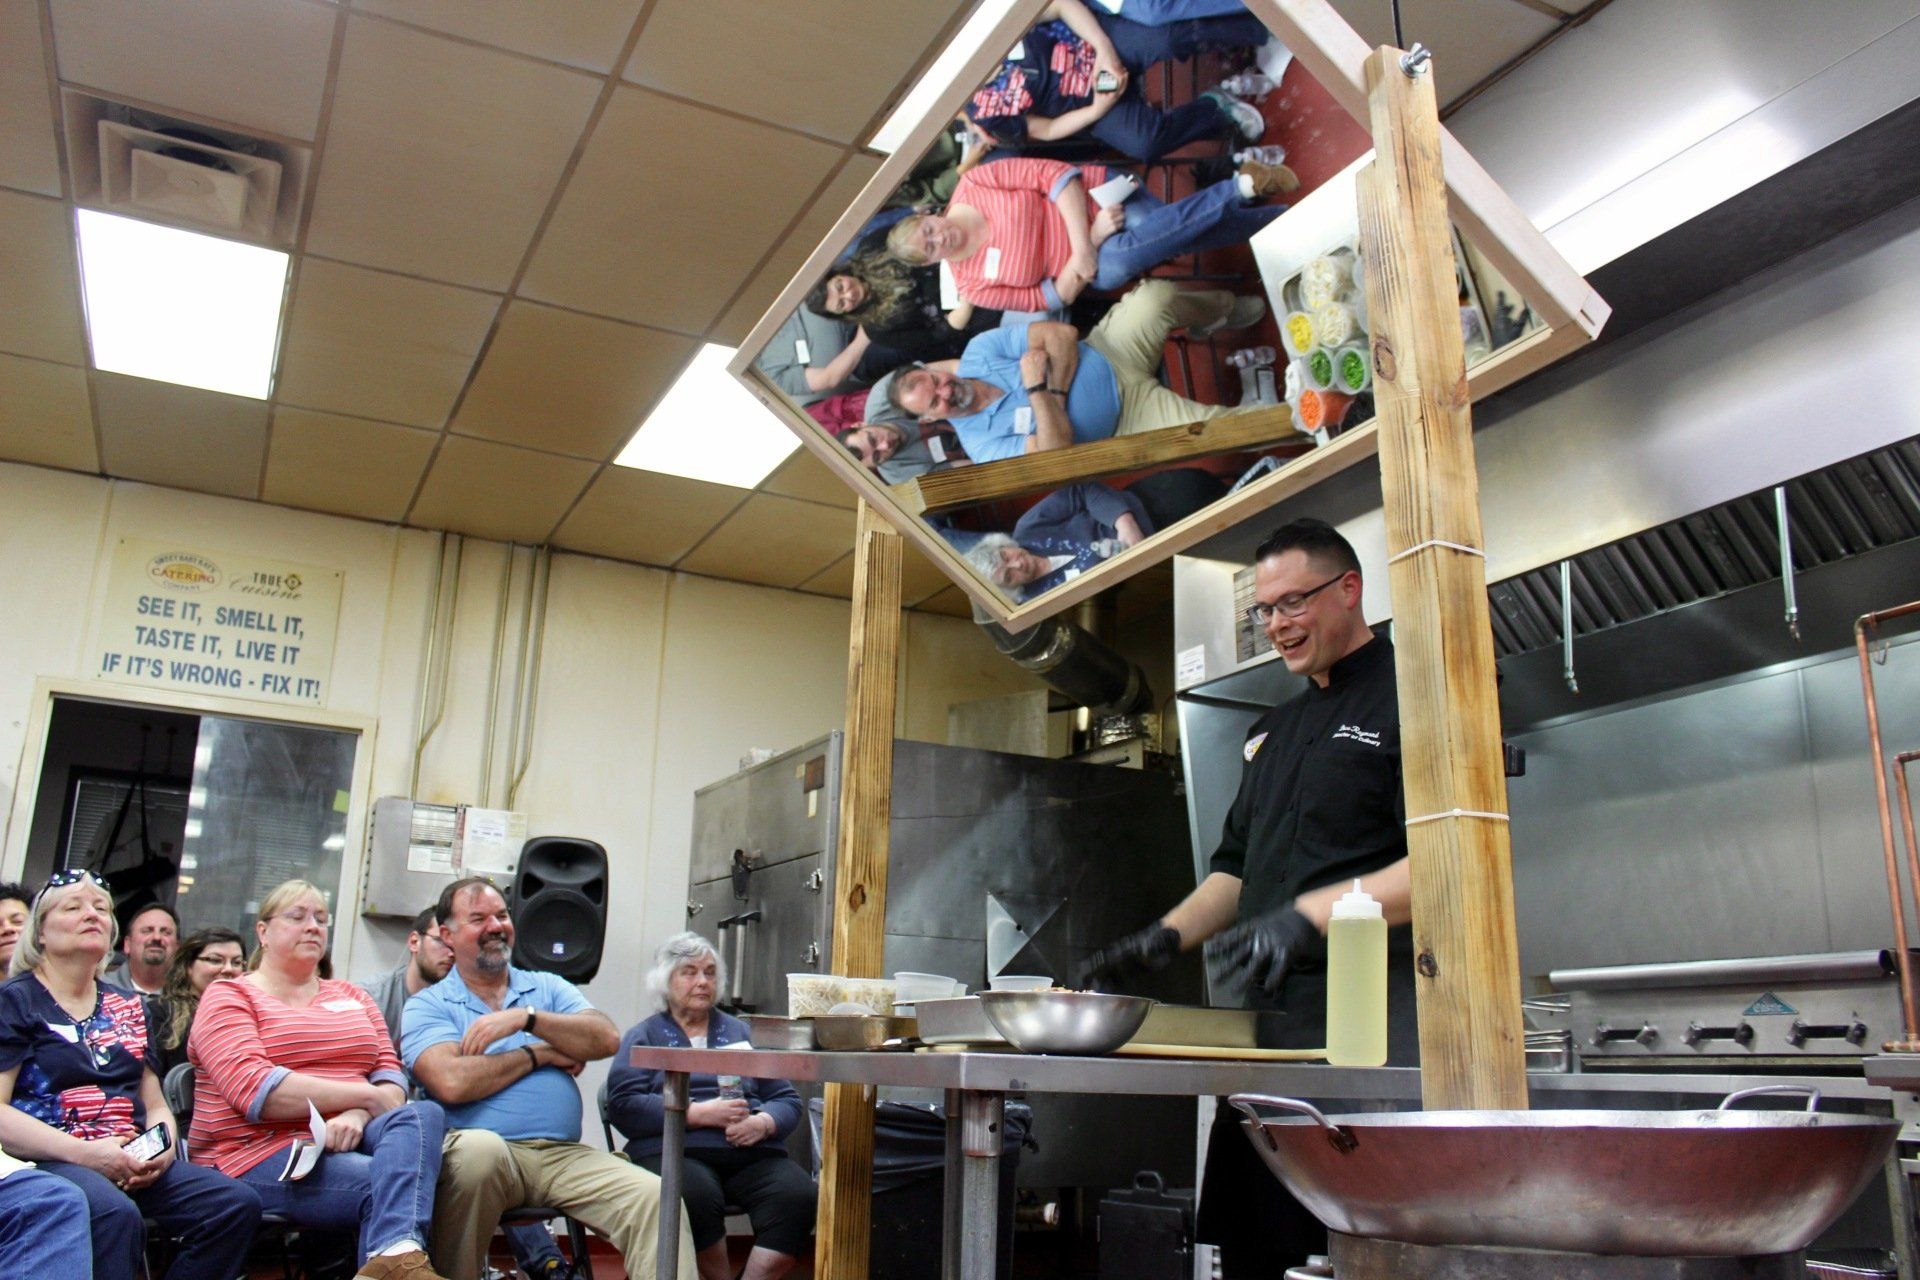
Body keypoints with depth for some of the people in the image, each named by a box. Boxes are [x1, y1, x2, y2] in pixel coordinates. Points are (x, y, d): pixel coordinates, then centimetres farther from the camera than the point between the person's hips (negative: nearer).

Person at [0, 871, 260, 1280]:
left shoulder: (128, 1007, 23)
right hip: (47, 1163, -6)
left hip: (132, 1164, 6)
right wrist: (83, 1153, -19)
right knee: (116, 1215, -38)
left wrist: (164, 1148, -2)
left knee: (238, 1204, -19)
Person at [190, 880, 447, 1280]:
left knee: (424, 1114, -32)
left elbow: (391, 1074, 10)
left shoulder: (351, 996, 24)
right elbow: (253, 1089, -12)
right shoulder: (228, 997, 7)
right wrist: (365, 1096, -12)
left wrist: (357, 1116, -14)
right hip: (261, 1155, -5)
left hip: (347, 1142, 5)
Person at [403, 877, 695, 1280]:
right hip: (481, 1153, -3)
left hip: (565, 1154, 3)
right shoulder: (427, 1005, 10)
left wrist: (527, 1019, -6)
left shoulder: (548, 988, 22)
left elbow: (607, 1039, 4)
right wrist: (538, 1054, 1)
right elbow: (452, 1082, -10)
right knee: (480, 1148, -38)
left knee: (655, 1198, -23)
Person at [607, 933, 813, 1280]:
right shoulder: (643, 1036, 17)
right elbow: (622, 1105, -1)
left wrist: (762, 1123, -5)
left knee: (798, 1196, -29)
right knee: (696, 1196, -37)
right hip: (674, 1150, -2)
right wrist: (699, 1113, -11)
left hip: (752, 1153, 3)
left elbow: (788, 1101, 18)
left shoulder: (741, 1032, 26)